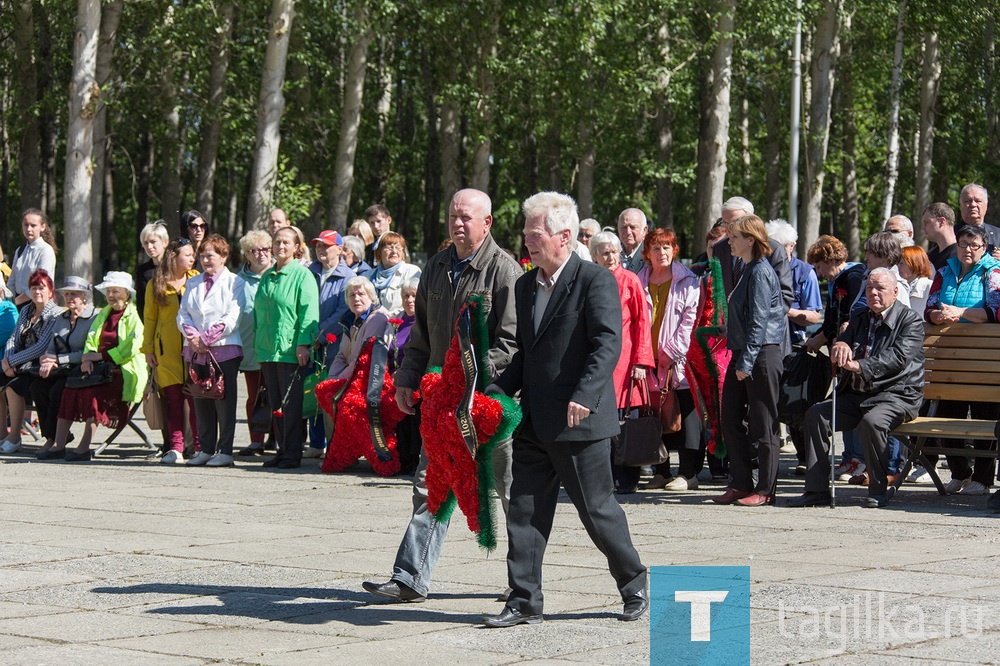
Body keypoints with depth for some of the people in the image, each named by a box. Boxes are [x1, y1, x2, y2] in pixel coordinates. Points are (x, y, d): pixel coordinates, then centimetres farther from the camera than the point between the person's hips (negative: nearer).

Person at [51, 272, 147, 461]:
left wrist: (101, 356, -14)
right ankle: (59, 444, -23)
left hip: (125, 370, -6)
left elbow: (131, 348, -12)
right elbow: (91, 340, 16)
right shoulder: (103, 315, 23)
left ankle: (84, 448, -32)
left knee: (94, 390, -32)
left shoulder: (134, 316, 0)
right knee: (71, 385, -20)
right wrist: (88, 357, -6)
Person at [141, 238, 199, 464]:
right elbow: (149, 318, 10)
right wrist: (148, 349, 4)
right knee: (173, 398, -1)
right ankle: (175, 448, 1)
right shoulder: (156, 285, 8)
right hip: (167, 350, 0)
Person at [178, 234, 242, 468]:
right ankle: (206, 449, 11)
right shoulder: (193, 283, 18)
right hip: (196, 351, 5)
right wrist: (193, 336, -8)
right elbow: (182, 314, 12)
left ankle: (225, 451, -1)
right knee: (201, 402, 5)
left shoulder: (233, 282, 0)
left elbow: (233, 318, -9)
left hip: (225, 350, -5)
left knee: (224, 400, -4)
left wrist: (207, 339, -13)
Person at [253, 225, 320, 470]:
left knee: (290, 403, -5)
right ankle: (282, 450, 13)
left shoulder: (302, 275, -4)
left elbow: (308, 312, -11)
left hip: (290, 349, -7)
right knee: (275, 403, 8)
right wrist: (257, 344, 17)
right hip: (267, 349, 7)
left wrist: (303, 343, -18)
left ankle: (292, 453, -2)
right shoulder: (267, 277, 16)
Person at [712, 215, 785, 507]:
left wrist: (746, 361, -20)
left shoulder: (760, 272, -13)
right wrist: (738, 359, 18)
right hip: (742, 354, 10)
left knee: (762, 425, -2)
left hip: (762, 354, -10)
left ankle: (765, 490, 5)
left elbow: (759, 321, -18)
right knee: (731, 420, 9)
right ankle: (741, 484, 15)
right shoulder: (747, 270, 16)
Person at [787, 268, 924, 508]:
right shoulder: (860, 319, 18)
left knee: (871, 421, -36)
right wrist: (840, 346, -16)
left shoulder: (910, 320, -4)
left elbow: (898, 358, -18)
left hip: (897, 394, -7)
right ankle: (817, 489, -10)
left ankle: (879, 489, -17)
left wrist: (861, 366, -29)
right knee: (815, 414, -12)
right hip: (857, 394, 7)